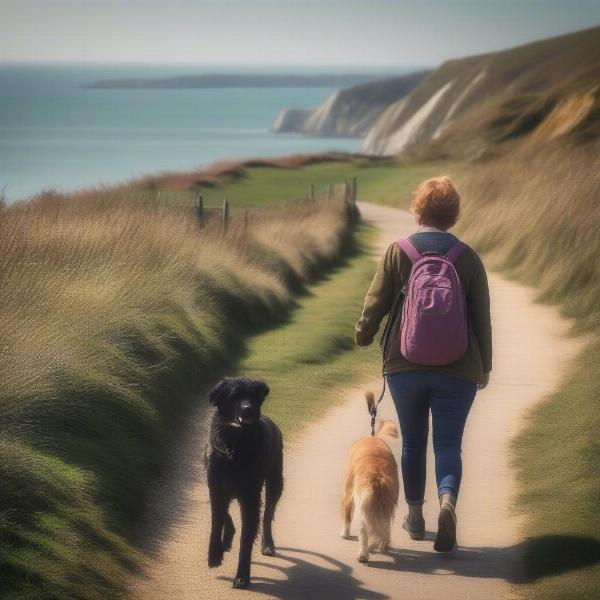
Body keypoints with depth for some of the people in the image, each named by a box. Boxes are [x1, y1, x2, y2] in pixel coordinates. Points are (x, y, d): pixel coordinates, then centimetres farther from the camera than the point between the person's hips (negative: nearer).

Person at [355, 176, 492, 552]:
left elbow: (376, 302, -1)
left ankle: (415, 517, 27)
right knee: (448, 445, 1)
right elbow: (482, 317, 2)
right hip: (457, 371, -1)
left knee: (413, 443, 17)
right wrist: (484, 366, 13)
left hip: (405, 366, 1)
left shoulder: (398, 252, -4)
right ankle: (448, 499, -27)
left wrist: (364, 335, 20)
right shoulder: (468, 258, -2)